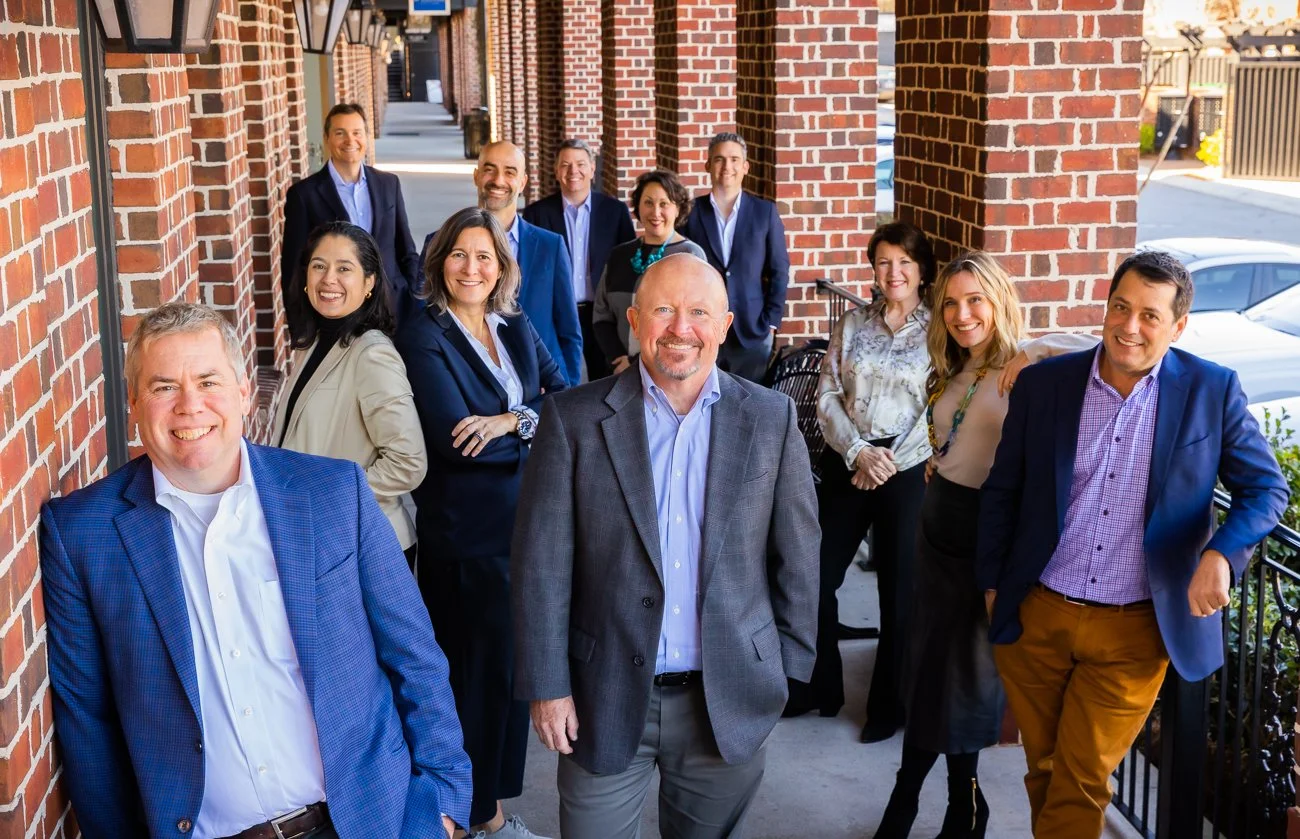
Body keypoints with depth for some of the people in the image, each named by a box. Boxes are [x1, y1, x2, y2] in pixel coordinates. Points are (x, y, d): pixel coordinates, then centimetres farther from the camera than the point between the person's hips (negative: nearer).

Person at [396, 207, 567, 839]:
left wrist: (512, 420, -17)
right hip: (466, 533, -6)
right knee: (474, 671, 3)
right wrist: (537, 426, -11)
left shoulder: (518, 330, 10)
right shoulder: (424, 338, -9)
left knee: (512, 665, 13)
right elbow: (454, 437, -19)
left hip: (528, 524, 6)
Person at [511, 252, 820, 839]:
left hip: (729, 702, 1)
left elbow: (796, 556, 5)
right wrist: (546, 684, -7)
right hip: (605, 701, -1)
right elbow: (541, 564, -5)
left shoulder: (771, 419, -1)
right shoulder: (574, 419, -6)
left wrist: (790, 667, 5)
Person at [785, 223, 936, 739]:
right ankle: (817, 687, 24)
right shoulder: (853, 323, 8)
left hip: (906, 469, -3)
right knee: (817, 577, 5)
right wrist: (858, 452, -11)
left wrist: (890, 463, -13)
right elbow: (827, 396, 3)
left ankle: (890, 705, 21)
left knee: (899, 590, 6)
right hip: (845, 463, 3)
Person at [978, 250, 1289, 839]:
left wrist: (1221, 553, -17)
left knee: (1082, 781, 4)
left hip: (1133, 633, -2)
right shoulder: (1043, 383, -2)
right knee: (1043, 769, 16)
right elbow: (1001, 493, 7)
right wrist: (992, 585, 9)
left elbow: (1266, 488, 1)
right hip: (1037, 618, 2)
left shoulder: (1212, 391, -5)